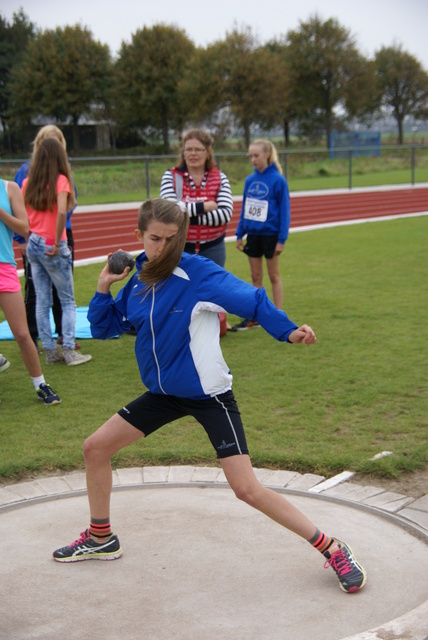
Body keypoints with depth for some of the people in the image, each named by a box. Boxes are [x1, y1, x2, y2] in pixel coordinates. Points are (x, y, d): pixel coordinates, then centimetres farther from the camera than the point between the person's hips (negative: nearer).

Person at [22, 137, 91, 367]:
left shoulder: (28, 182, 3)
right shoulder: (60, 180, -11)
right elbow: (61, 212, -24)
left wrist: (28, 240, 11)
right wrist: (56, 243, -17)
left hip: (33, 245, 5)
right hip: (51, 248, -5)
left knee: (42, 301, 9)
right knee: (68, 301, 7)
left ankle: (50, 350, 13)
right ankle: (69, 351, 2)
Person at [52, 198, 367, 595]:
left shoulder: (199, 274, -19)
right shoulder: (138, 280, 1)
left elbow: (252, 300, -27)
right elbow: (103, 328, 10)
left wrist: (288, 332, -43)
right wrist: (103, 289, -6)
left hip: (209, 395, -7)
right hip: (164, 393, 7)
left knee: (247, 490, -13)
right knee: (95, 448, 8)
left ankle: (331, 549, 2)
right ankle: (100, 540, 30)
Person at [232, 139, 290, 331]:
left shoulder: (278, 180, -11)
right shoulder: (249, 180, 4)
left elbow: (284, 210, -9)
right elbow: (244, 209, 11)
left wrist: (282, 239, -11)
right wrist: (239, 234, 9)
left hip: (270, 234, -5)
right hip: (253, 234, 5)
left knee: (274, 276, 6)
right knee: (255, 276, 11)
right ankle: (254, 316, 19)